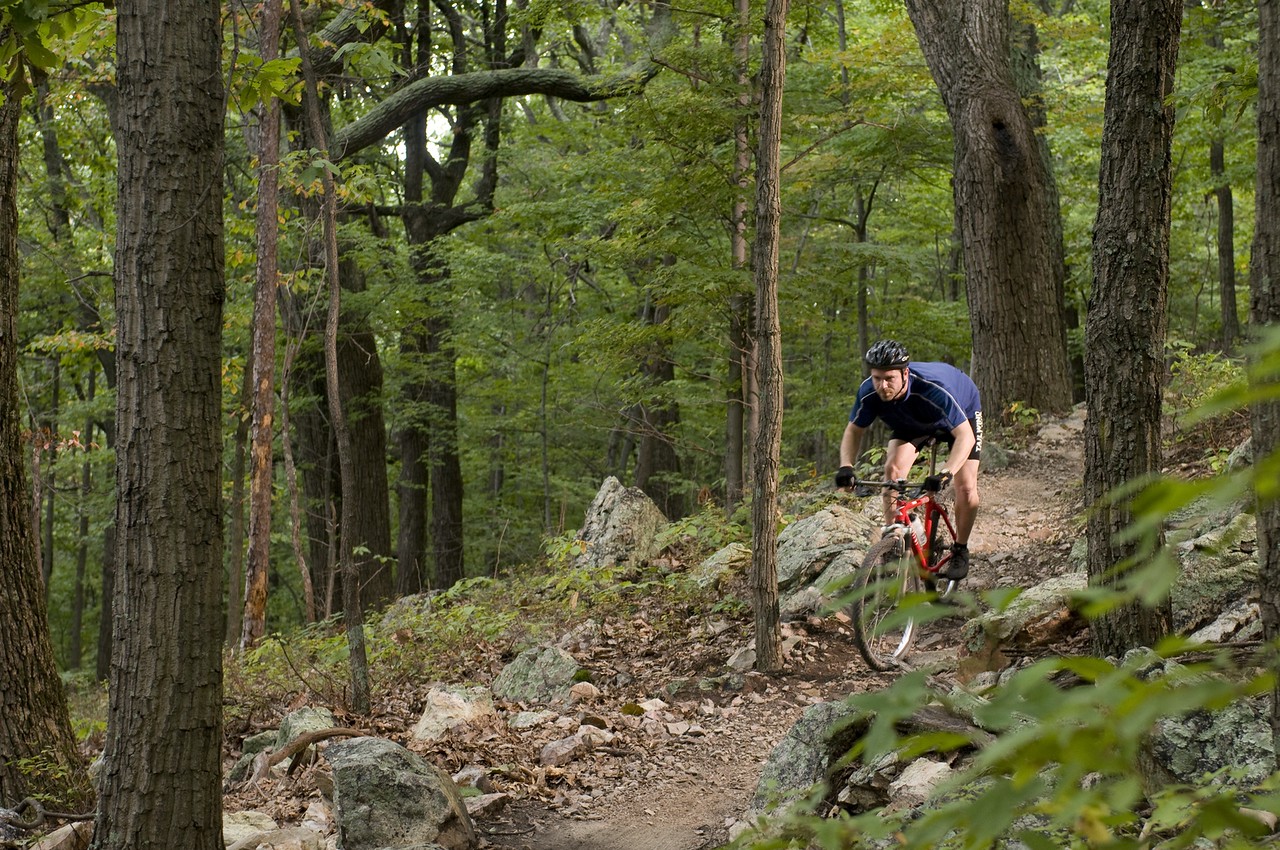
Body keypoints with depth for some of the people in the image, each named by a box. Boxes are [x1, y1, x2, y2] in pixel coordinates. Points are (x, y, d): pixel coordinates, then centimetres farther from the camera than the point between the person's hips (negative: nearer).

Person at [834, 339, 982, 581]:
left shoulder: (933, 389, -45)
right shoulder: (869, 392, -32)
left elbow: (965, 436, -47)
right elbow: (854, 430, -17)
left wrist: (946, 474, -62)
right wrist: (846, 466, -36)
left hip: (962, 414, -4)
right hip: (912, 421, 4)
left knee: (966, 487, -15)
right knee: (893, 469, -21)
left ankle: (960, 551, 8)